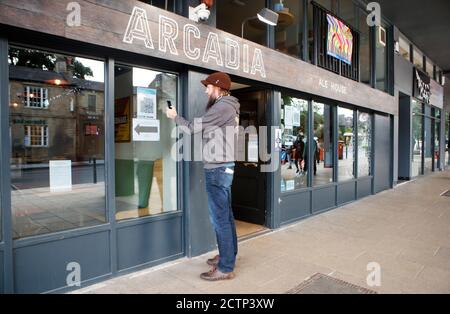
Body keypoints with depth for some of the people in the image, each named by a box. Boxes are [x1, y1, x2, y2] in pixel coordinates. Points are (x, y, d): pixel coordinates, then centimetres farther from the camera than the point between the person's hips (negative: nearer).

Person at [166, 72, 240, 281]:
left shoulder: (222, 107, -14)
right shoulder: (226, 107, 18)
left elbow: (194, 128, -7)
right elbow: (204, 128, 15)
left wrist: (175, 117, 6)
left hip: (218, 168, -10)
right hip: (222, 167, 10)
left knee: (219, 218, -6)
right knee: (225, 215, 15)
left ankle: (225, 268, 3)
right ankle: (228, 256, 27)